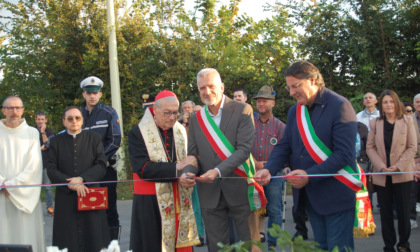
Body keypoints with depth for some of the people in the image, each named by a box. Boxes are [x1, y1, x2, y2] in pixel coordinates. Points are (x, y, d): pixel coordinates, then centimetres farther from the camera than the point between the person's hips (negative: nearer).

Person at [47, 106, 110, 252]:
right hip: (66, 199, 0)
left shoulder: (94, 138, 8)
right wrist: (70, 183, -13)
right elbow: (51, 169, 1)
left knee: (94, 240, -1)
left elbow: (101, 165, -1)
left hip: (91, 196, 0)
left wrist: (82, 179, -13)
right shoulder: (56, 141, 9)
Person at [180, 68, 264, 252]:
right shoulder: (196, 119, 9)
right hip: (209, 193, 4)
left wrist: (218, 171, -23)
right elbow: (193, 155, 12)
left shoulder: (242, 111, -4)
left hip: (239, 189, -4)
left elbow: (244, 149, -13)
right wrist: (187, 173, -10)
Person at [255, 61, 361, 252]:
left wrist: (309, 175, -24)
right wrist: (269, 169, -12)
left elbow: (344, 154, -19)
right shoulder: (294, 112, 10)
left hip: (336, 196, -6)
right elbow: (284, 146, 8)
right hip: (310, 196, 6)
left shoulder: (340, 106, -13)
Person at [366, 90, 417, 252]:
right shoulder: (375, 123, 7)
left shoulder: (407, 121, 3)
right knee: (385, 212, 4)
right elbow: (370, 147, 3)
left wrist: (398, 166, -12)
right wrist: (381, 166, -10)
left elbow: (412, 147, -1)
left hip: (402, 174, -1)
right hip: (381, 175, 1)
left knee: (403, 211, 1)